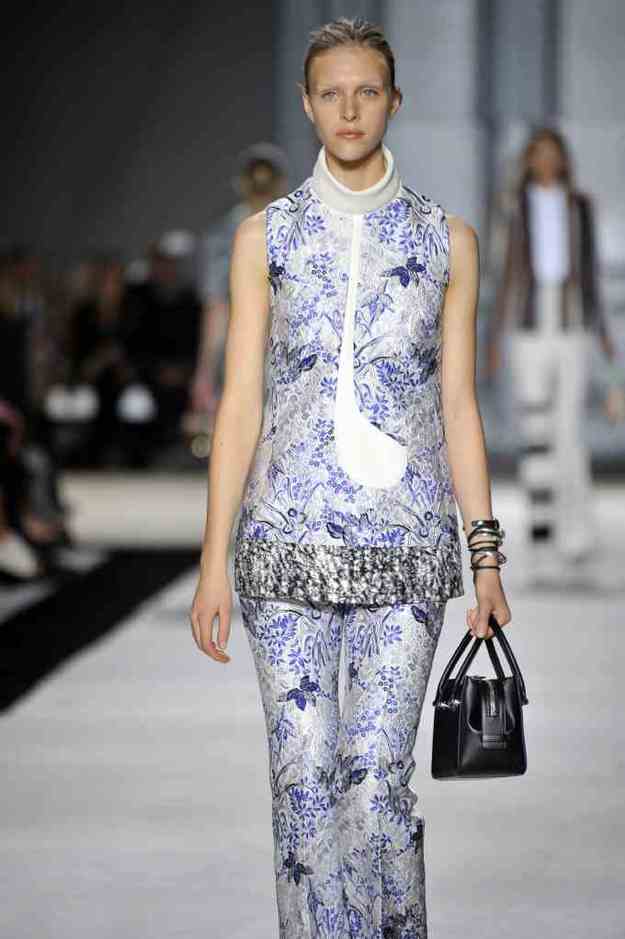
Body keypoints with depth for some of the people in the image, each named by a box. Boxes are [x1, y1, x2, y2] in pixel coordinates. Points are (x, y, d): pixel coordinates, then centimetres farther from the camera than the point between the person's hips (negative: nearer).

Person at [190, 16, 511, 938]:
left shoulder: (447, 239, 6)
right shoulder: (266, 235, 5)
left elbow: (459, 405, 8)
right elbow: (241, 403, 3)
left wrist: (486, 554, 3)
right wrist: (215, 559, -2)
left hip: (405, 547, 0)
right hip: (290, 542, 1)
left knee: (379, 782, -5)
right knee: (303, 781, 1)